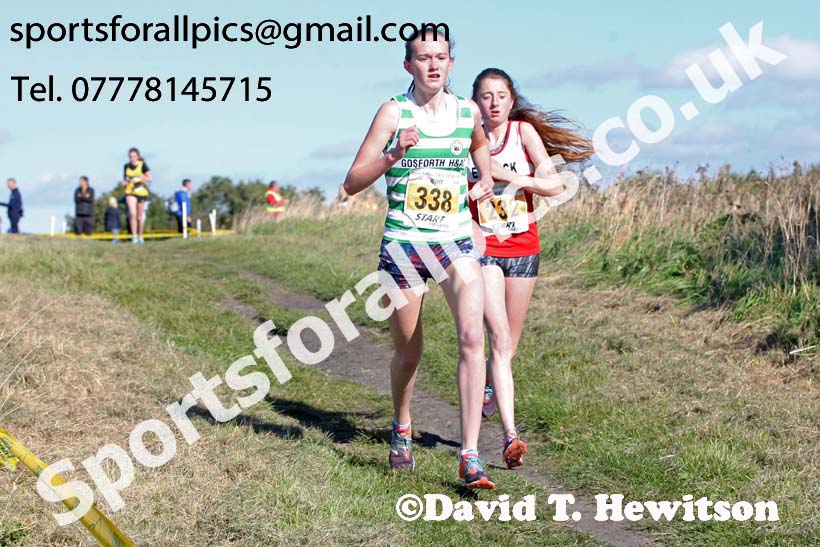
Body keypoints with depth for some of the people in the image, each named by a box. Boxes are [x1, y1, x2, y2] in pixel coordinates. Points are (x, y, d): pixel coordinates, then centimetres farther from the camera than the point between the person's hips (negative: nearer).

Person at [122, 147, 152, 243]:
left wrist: (140, 179, -24)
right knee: (132, 214, -17)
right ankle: (134, 236, -15)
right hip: (130, 192, 1)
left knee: (140, 216, 7)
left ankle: (140, 236, 22)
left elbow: (150, 178, -9)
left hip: (141, 192, -1)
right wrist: (124, 182, -3)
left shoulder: (142, 165, -7)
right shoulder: (126, 166, 4)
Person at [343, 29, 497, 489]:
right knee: (408, 351, 10)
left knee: (473, 338, -18)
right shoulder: (394, 113, -5)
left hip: (456, 242, 2)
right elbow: (352, 183, -10)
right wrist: (393, 155, -24)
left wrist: (487, 178, 10)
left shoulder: (469, 112, 4)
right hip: (402, 245, -2)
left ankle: (470, 457, -17)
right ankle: (402, 429, 40)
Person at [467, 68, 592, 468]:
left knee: (509, 345, 14)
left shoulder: (524, 131, -2)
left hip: (523, 249, 2)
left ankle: (488, 382, 48)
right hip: (483, 249, -2)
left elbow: (555, 186, -11)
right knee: (500, 341, -15)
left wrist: (509, 176, -22)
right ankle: (510, 436, -20)